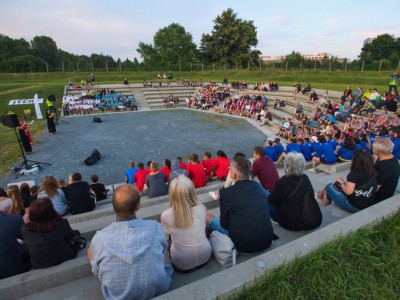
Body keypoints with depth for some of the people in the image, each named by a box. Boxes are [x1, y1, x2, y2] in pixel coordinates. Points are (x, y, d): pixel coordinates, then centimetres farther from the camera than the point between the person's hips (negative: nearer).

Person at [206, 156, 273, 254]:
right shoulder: (257, 185, -2)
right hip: (267, 241, 5)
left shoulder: (226, 192, -17)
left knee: (208, 217, 10)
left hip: (243, 246, -5)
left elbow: (225, 224, -4)